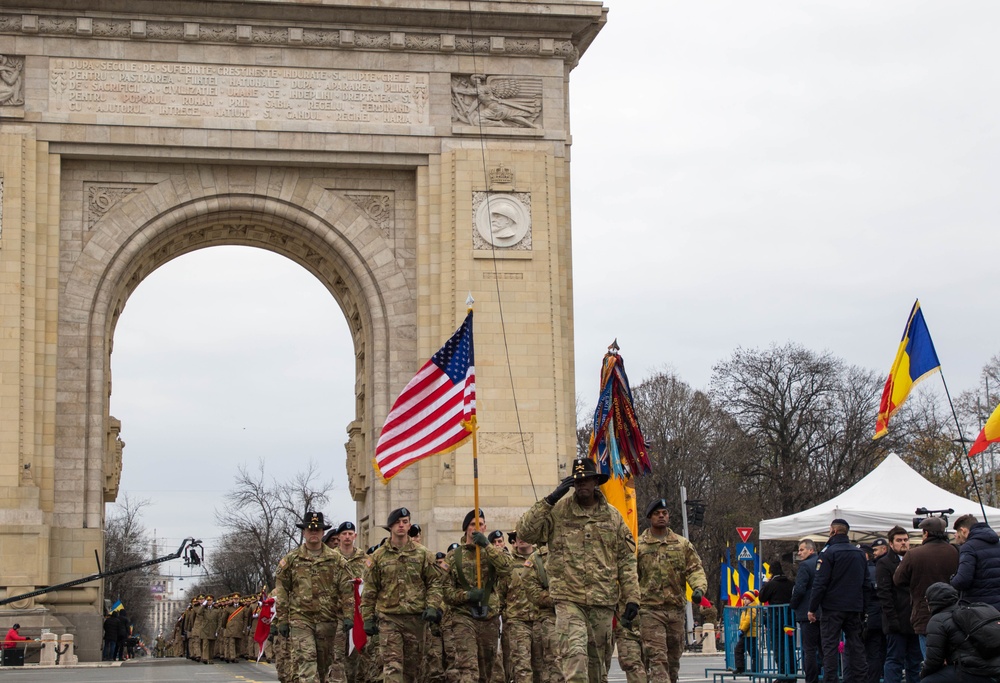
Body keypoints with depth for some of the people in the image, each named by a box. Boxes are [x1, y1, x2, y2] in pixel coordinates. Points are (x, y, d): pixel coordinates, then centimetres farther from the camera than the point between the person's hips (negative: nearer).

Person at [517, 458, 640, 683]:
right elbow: (525, 532, -10)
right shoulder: (558, 511, 2)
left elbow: (626, 560, 11)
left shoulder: (612, 516, 10)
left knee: (599, 659, 12)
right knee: (575, 652, -21)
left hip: (603, 601, 3)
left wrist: (632, 598, 4)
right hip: (569, 599, -3)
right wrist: (550, 499, -14)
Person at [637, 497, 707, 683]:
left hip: (676, 609, 4)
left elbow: (695, 569, 6)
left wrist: (699, 588, -15)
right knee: (657, 657, -14)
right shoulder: (638, 545, 3)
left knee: (674, 658, 11)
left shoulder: (683, 544, 12)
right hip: (650, 609, -4)